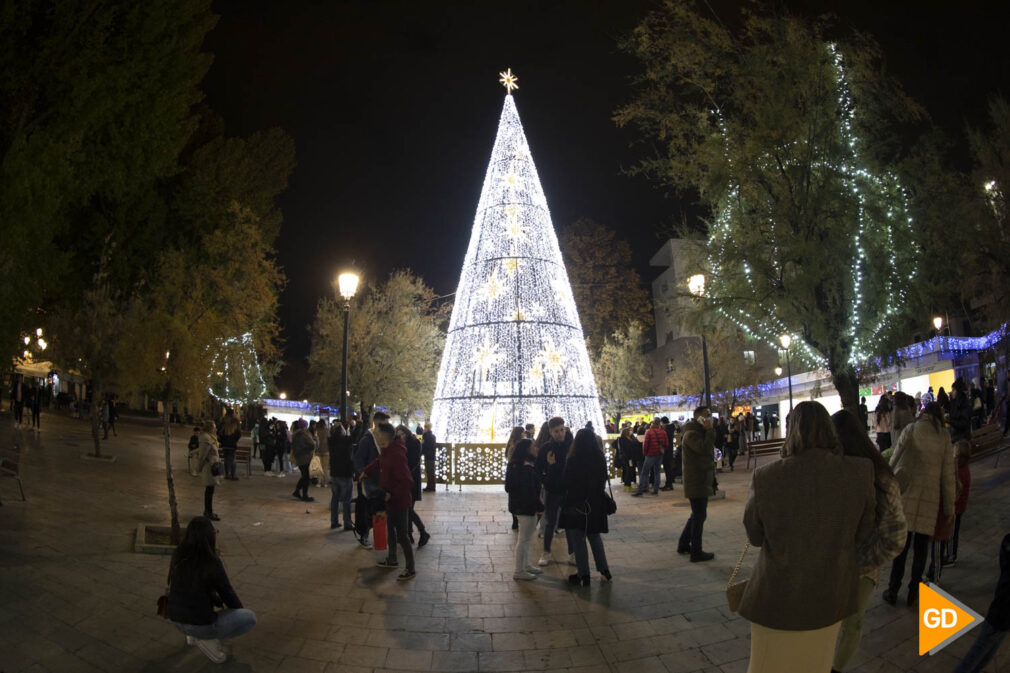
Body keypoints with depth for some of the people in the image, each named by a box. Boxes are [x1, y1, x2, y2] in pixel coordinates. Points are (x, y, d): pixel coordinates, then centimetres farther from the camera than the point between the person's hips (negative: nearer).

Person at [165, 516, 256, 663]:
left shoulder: (178, 556, -4)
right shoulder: (213, 563, -22)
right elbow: (228, 594, -7)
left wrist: (221, 602, 24)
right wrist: (240, 610, 16)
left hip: (175, 619, 7)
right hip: (201, 624, -7)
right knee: (250, 617, 11)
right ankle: (207, 639, 1)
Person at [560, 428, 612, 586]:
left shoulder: (572, 461, -19)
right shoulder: (600, 459, -6)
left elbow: (564, 484, -12)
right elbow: (603, 480, 5)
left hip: (576, 505, -5)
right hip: (595, 504, 5)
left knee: (578, 540, 8)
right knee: (595, 537, 21)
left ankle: (583, 575, 14)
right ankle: (604, 570, 23)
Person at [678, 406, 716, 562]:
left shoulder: (700, 432, 17)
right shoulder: (691, 434, -17)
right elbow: (705, 449, -31)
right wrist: (709, 431, -23)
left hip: (702, 481, 11)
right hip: (696, 483, -11)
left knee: (697, 515, 20)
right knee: (699, 516, -4)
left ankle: (683, 544, 30)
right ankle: (696, 552, 4)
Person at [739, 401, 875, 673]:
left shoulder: (765, 478, -21)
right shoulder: (859, 473, -15)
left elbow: (754, 536, -6)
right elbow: (863, 534, -1)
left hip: (779, 598, -2)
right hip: (830, 597, 3)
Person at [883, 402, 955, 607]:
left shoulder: (911, 430, 1)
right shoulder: (944, 437, 4)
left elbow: (894, 460, 2)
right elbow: (948, 475, 6)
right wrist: (949, 506, 12)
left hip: (905, 493, -1)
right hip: (929, 497, 1)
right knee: (921, 546, 10)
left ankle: (893, 591, 11)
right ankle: (914, 594, 17)